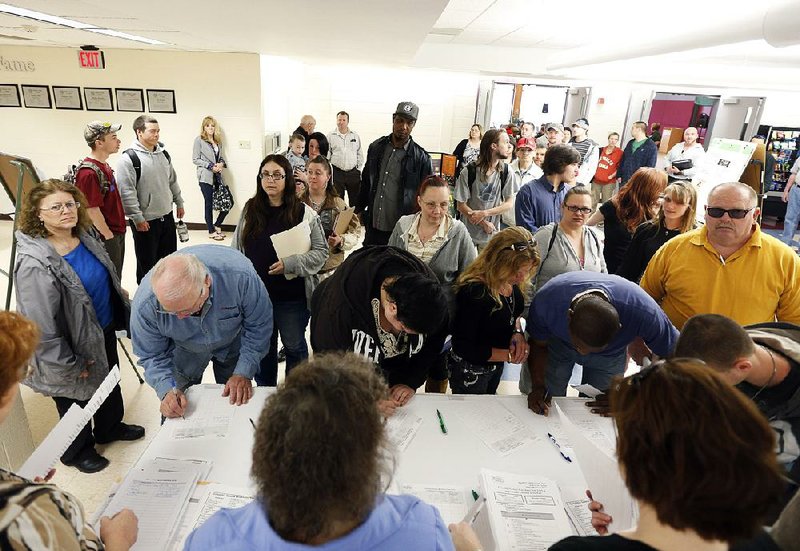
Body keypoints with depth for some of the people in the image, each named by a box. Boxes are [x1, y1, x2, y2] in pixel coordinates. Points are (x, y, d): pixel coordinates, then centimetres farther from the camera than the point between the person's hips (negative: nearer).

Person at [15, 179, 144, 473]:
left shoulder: (85, 238, -6)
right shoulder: (35, 264, -30)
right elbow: (41, 326, -27)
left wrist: (122, 305, 18)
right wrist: (70, 367, -20)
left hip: (105, 332, 7)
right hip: (78, 346, -7)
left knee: (110, 386, 28)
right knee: (77, 401, 19)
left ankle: (110, 427, 56)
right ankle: (76, 451, 47)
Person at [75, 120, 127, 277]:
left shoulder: (105, 165, 8)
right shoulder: (88, 173, -21)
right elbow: (92, 210, -21)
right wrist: (109, 236, -16)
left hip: (117, 232, 9)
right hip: (105, 236, -9)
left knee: (116, 277, 21)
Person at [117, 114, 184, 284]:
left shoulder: (163, 154, 7)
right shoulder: (129, 158, -15)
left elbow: (172, 181, 18)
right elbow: (127, 192, -18)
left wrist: (179, 202, 18)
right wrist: (137, 218, -19)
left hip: (167, 216, 7)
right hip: (146, 221, -6)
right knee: (147, 263, 7)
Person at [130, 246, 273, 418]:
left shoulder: (239, 276, -43)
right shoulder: (145, 305, -36)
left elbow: (258, 325, -25)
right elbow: (152, 356, -17)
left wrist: (244, 373, -25)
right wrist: (167, 390, -33)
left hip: (233, 344, 0)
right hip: (184, 353, 1)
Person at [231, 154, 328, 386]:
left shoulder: (303, 213, -9)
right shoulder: (249, 210, 2)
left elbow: (321, 252, -8)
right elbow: (236, 251, 9)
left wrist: (289, 264, -21)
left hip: (292, 297, -3)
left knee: (294, 346, 15)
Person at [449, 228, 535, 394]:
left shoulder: (513, 284, -13)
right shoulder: (474, 292, -35)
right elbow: (463, 348, -28)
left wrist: (518, 333, -13)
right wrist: (509, 355, -25)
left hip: (496, 365, 7)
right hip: (470, 371, -7)